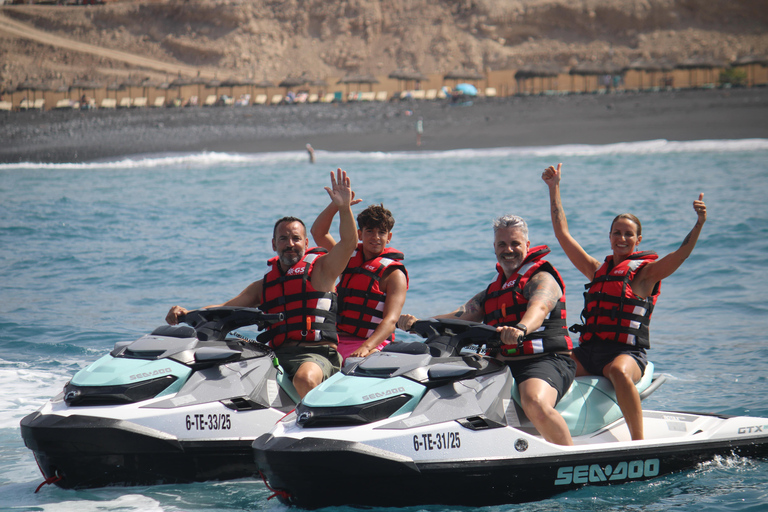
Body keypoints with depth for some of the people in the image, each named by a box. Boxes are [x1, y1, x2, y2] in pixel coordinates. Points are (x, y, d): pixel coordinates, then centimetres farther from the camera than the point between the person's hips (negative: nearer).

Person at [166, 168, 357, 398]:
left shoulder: (320, 270, 8)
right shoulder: (264, 285, 23)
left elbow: (349, 241, -7)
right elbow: (225, 308, 20)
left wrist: (344, 207, -24)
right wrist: (186, 314, 4)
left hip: (317, 355, -5)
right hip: (279, 355, 5)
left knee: (305, 378, -40)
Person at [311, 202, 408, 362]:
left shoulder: (394, 275, -1)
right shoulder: (350, 258, 18)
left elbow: (390, 320, -13)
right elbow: (318, 233, 15)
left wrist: (366, 347, -30)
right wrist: (336, 205, -2)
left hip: (373, 345, -5)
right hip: (337, 340, 5)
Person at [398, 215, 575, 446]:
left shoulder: (542, 278, 0)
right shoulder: (492, 291, 23)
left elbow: (538, 308, -23)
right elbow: (459, 317, 12)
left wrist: (521, 328, -47)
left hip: (546, 360, -8)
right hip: (503, 364, 8)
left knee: (534, 403, -38)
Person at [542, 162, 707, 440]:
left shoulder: (646, 272, 6)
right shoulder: (597, 270, 21)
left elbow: (681, 254, -10)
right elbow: (563, 234, 23)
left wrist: (699, 224, -26)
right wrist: (554, 188, 23)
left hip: (628, 354, -6)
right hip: (588, 353, 6)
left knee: (618, 371, -39)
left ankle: (639, 441, -39)